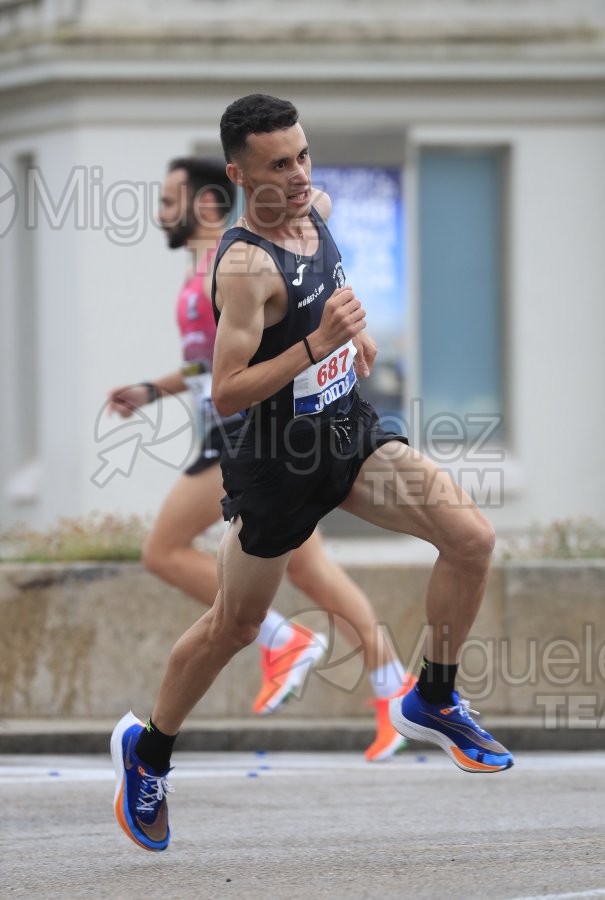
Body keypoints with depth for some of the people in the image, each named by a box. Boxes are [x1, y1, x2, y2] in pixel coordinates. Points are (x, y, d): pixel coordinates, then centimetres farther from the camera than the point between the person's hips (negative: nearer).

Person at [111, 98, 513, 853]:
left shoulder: (317, 208, -3)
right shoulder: (244, 265, -28)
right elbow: (226, 394, -31)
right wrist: (315, 346, -37)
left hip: (350, 432, 7)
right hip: (280, 462, -7)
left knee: (471, 538, -10)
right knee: (233, 628, 10)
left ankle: (431, 703, 8)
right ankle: (146, 752, 33)